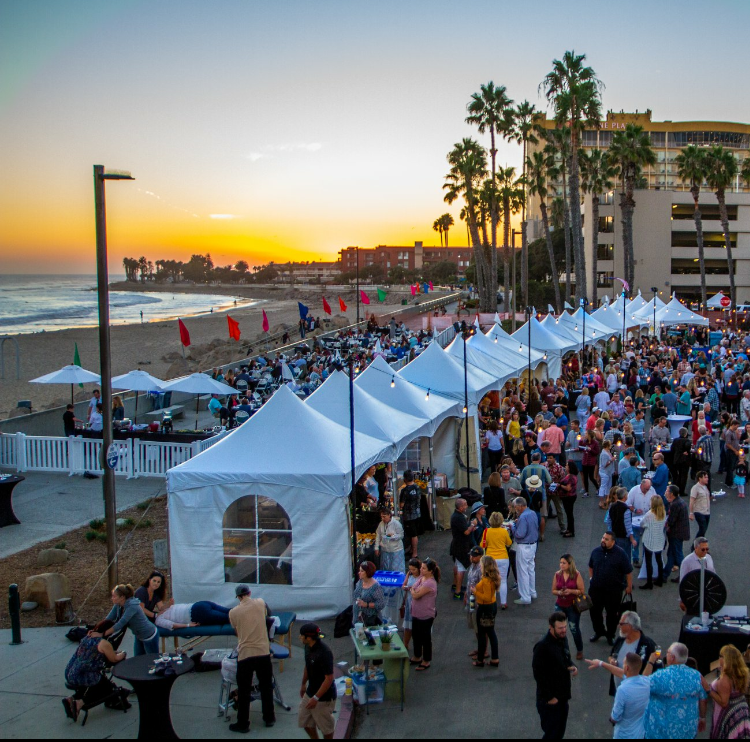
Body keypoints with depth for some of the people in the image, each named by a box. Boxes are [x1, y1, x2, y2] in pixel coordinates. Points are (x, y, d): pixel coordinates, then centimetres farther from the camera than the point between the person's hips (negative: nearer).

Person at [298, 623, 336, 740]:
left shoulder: (324, 652, -30)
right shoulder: (308, 647, -3)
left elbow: (329, 678, -27)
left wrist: (316, 698, -24)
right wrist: (303, 684, 25)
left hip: (324, 696, -8)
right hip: (310, 692, 8)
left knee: (325, 726, 10)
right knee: (304, 721, 19)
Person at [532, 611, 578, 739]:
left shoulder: (563, 639, 1)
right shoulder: (542, 647, -24)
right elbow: (538, 674, -22)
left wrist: (572, 666, -5)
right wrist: (549, 697, -19)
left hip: (563, 696, 8)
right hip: (549, 699, -8)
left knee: (559, 732, 18)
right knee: (551, 733, 1)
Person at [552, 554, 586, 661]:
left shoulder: (577, 575, -10)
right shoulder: (557, 574, 0)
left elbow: (582, 591, -9)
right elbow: (553, 591, 6)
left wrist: (571, 591, -22)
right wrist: (559, 592, -15)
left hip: (573, 606, -3)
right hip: (560, 606, 3)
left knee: (574, 629, 5)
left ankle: (580, 651, 24)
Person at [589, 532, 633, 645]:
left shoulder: (620, 554, -13)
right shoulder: (596, 551, -1)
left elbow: (628, 571, -8)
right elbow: (591, 566, 16)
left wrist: (629, 586, -5)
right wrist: (591, 578, 9)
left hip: (614, 590, -3)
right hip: (596, 588, 3)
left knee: (612, 613, 10)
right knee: (594, 610, 12)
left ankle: (610, 635, 30)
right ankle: (599, 631, 35)